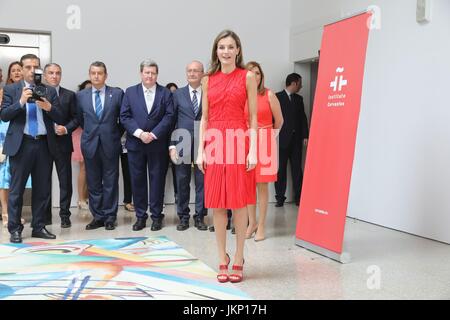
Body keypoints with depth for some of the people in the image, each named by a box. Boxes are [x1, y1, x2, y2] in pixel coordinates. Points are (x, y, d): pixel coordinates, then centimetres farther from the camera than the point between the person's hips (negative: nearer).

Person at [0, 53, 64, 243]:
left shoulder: (50, 91, 11)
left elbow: (60, 119, 6)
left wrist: (49, 108, -13)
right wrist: (21, 102, -17)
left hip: (44, 144, 2)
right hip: (21, 144, -2)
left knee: (42, 189, 7)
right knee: (16, 189, 1)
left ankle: (38, 227, 17)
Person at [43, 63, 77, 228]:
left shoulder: (69, 95, 6)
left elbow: (76, 118, 4)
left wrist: (66, 129, -12)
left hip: (62, 142, -1)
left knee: (65, 180, 2)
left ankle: (65, 215, 9)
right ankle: (45, 215, 18)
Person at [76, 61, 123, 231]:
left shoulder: (117, 93, -1)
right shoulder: (81, 95, 6)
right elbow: (80, 118, 17)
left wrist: (117, 133, 9)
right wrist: (90, 131, 14)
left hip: (110, 144, -2)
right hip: (90, 144, 2)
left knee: (110, 182, 4)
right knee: (93, 183, 7)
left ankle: (110, 217, 12)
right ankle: (98, 217, 15)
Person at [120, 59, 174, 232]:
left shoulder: (165, 93, 4)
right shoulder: (130, 92, 8)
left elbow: (169, 117, -4)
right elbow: (124, 117, 1)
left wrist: (153, 134, -13)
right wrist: (139, 133, -12)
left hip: (158, 144, -1)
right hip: (135, 144, 1)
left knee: (157, 180, 3)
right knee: (137, 180, 5)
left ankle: (156, 216, 13)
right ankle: (140, 216, 15)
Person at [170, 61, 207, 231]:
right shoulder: (178, 94, 8)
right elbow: (171, 121, 6)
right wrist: (172, 145, -2)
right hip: (183, 144, 1)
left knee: (202, 181, 4)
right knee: (182, 182, 6)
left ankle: (200, 217, 16)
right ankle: (183, 217, 17)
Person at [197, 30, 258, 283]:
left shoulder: (247, 77, 3)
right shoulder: (208, 80, 11)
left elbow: (253, 117, 0)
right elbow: (204, 118, 10)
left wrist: (252, 150, -9)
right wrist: (201, 151, 2)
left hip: (238, 143, -2)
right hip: (214, 144, 3)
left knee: (239, 203, 1)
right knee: (217, 205, 5)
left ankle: (239, 260, 13)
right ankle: (223, 259, 16)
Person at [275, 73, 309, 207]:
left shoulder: (299, 98, 16)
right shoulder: (277, 97, -1)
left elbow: (303, 118, 12)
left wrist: (305, 136, 4)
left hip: (296, 139, 4)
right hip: (282, 139, -4)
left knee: (297, 169, 4)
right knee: (281, 169, 0)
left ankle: (298, 197, 9)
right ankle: (280, 198, 5)